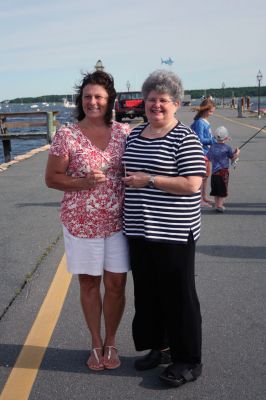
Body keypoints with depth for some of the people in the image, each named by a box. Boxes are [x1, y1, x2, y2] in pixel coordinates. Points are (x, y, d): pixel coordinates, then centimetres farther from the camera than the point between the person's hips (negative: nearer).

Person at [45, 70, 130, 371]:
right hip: (81, 223, -1)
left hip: (117, 221, 2)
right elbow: (51, 178, -2)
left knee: (116, 284, 7)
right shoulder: (66, 135, -6)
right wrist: (83, 182, -19)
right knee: (89, 283, 11)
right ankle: (96, 344, 31)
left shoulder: (123, 132, 2)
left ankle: (110, 343, 29)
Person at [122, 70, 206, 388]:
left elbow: (192, 184, -18)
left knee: (178, 296, 3)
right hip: (138, 230, 7)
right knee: (147, 292, 16)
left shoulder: (185, 138, -9)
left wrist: (149, 180, -19)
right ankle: (159, 346, 35)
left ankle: (189, 361, 20)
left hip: (173, 232, -7)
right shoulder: (134, 135, 12)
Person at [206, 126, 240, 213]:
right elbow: (233, 158, 4)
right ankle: (219, 205, -2)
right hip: (223, 171, -4)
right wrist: (237, 153, 20)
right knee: (223, 190, 3)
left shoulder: (212, 147, 3)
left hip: (214, 171, 4)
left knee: (215, 190, 13)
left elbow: (208, 158, 6)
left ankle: (217, 204, 20)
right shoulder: (227, 148, -7)